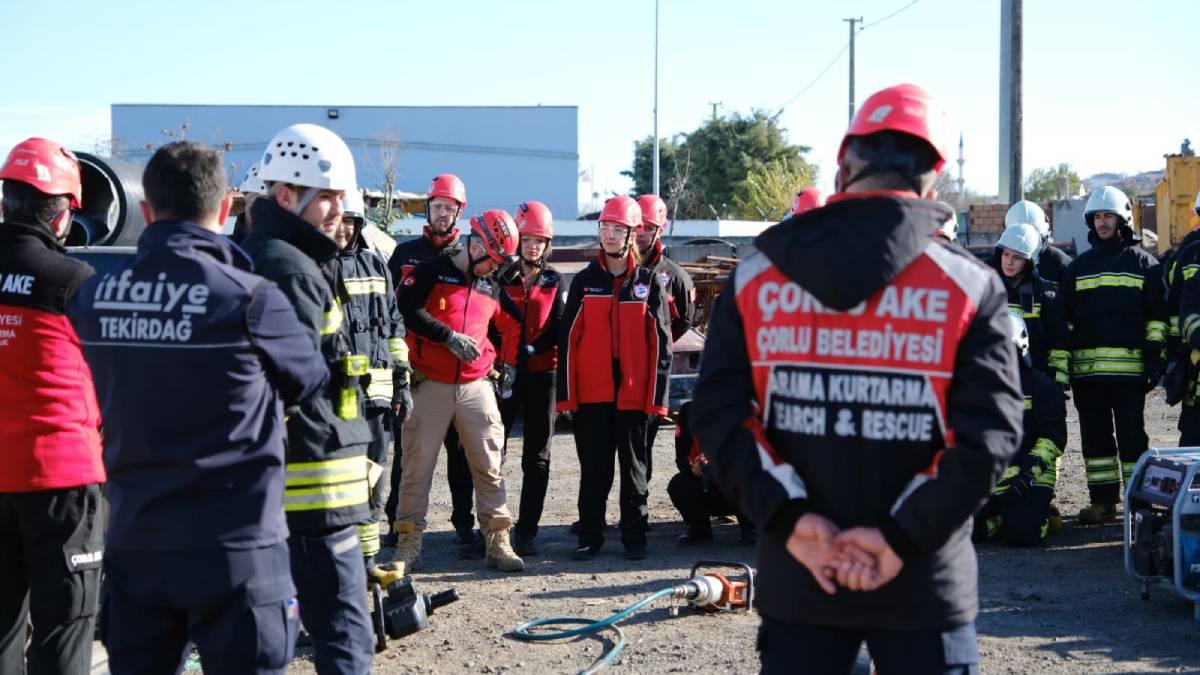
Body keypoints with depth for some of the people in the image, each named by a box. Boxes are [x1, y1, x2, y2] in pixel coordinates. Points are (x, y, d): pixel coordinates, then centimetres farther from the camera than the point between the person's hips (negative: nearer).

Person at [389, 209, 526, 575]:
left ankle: (497, 542, 9)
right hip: (431, 386, -4)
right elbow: (408, 311, -17)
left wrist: (508, 364, 18)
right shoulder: (431, 272, -3)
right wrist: (450, 337, -19)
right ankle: (408, 545, 8)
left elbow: (511, 325, 27)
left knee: (489, 465, 3)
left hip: (477, 386, 4)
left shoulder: (492, 287, 13)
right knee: (418, 465, 0)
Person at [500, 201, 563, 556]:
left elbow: (558, 326, 6)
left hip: (541, 372, 2)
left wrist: (533, 347, -10)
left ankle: (527, 531, 11)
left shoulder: (553, 280, 9)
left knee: (537, 458, 4)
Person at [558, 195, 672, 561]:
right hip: (591, 393, 1)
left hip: (633, 393, -1)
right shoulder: (585, 281, 6)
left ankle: (634, 536, 16)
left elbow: (660, 342, 1)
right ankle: (590, 536, 13)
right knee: (594, 468, 5)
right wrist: (566, 393, -3)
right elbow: (569, 339, 3)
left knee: (634, 466, 7)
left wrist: (657, 395, -5)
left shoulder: (649, 282, 3)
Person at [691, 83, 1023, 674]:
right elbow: (987, 436, -13)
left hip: (795, 577, 2)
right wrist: (901, 535, -14)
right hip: (924, 584, -2)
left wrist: (790, 518, -10)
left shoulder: (754, 278, 1)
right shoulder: (971, 288, -5)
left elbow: (718, 414, -6)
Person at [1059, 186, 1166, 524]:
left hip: (1129, 366, -3)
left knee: (1131, 434, -1)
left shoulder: (1142, 262, 7)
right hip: (1086, 367, 3)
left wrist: (1154, 357, -5)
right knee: (1094, 435, 5)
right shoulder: (1079, 266, 16)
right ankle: (1102, 500, 11)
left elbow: (1157, 315, 4)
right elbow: (1064, 316, 16)